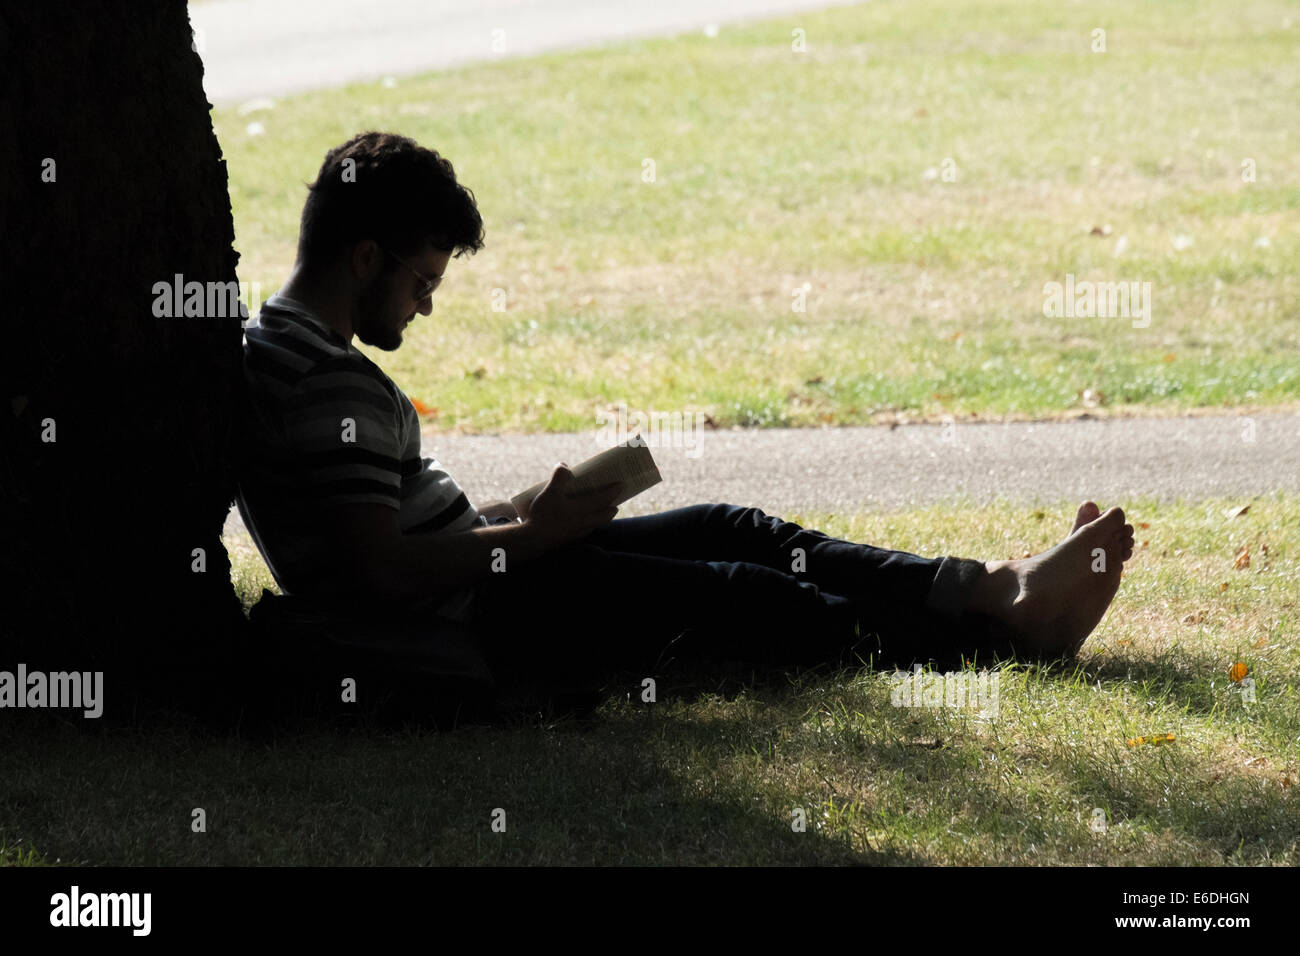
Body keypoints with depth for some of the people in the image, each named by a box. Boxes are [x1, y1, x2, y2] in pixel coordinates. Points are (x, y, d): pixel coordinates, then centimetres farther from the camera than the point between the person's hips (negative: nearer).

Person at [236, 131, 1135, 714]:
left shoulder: (281, 347, 10)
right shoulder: (324, 380, -23)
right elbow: (386, 572, -28)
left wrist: (507, 517, 9)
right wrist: (534, 535, -15)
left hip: (481, 574, 11)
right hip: (476, 619, -11)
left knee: (733, 531, 9)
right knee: (747, 599, -6)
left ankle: (990, 588, 8)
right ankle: (1007, 629, 4)